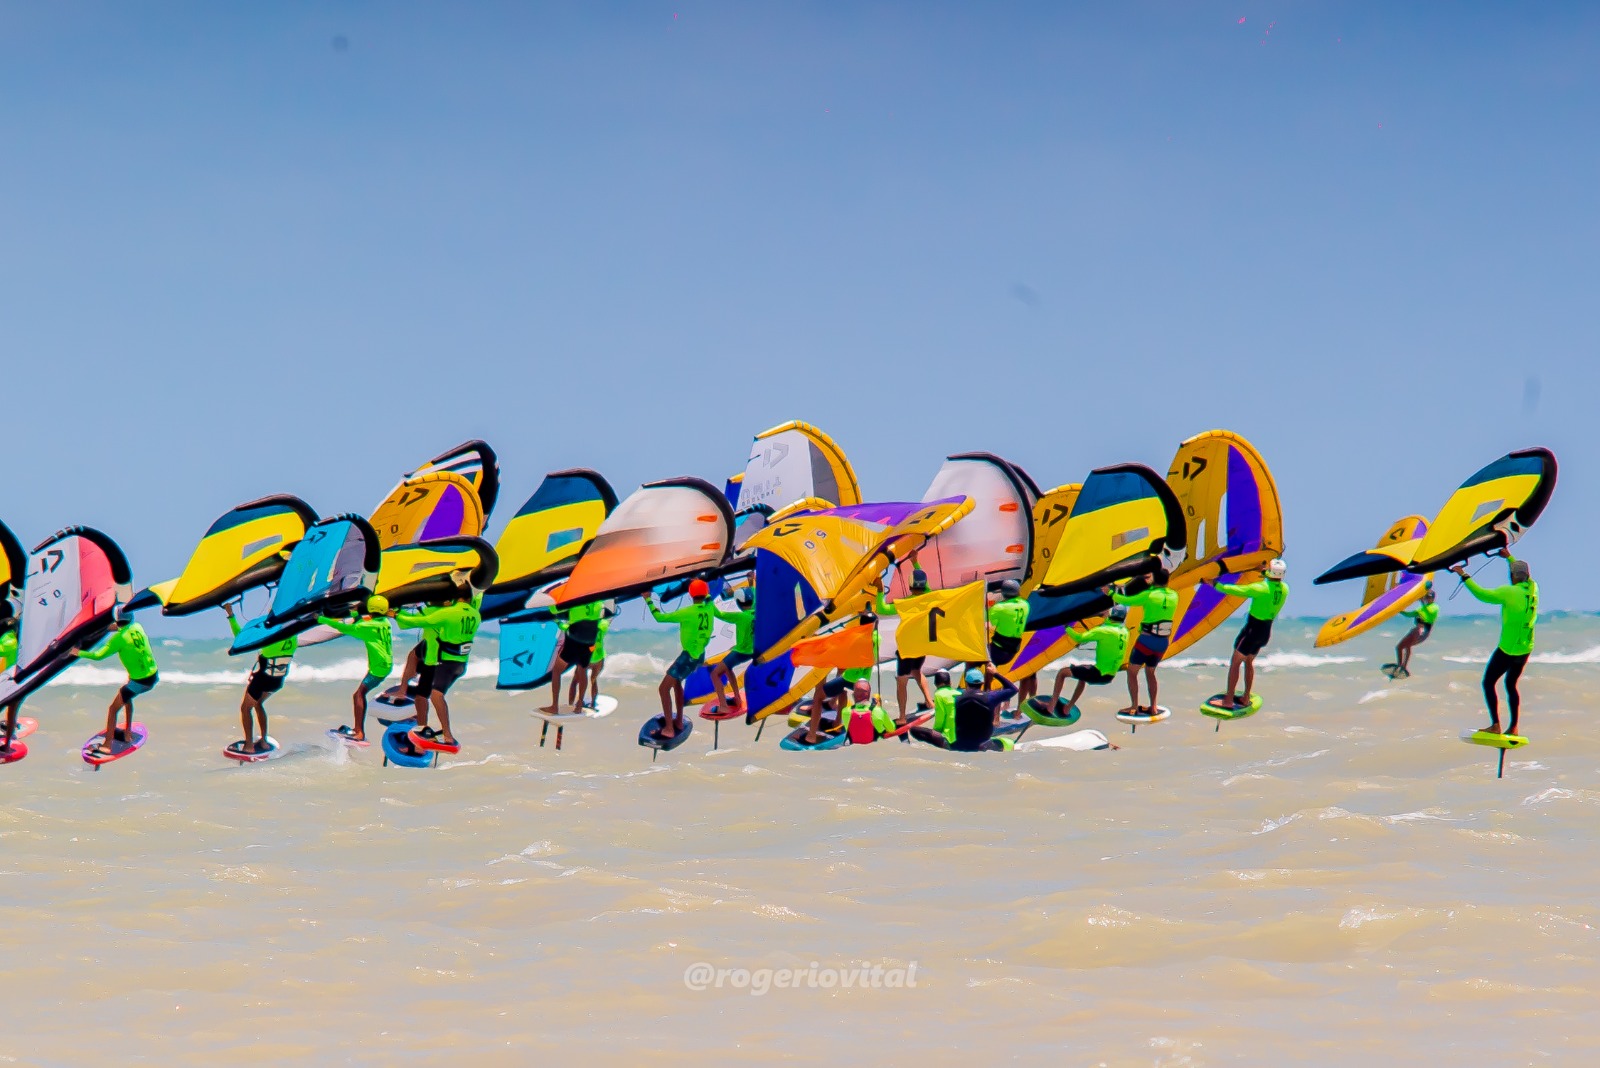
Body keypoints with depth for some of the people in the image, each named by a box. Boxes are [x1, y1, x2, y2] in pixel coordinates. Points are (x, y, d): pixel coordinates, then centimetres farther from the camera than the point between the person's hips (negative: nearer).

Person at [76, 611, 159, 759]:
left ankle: (106, 746, -1)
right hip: (154, 676, 7)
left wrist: (79, 653, -3)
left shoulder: (119, 638, -16)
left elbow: (99, 655, -16)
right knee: (126, 696, 32)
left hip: (139, 682, -7)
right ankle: (128, 733, 36)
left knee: (113, 708, 2)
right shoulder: (138, 628, 3)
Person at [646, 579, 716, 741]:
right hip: (700, 655, 8)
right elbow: (708, 597, 25)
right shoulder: (709, 608, -2)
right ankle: (679, 721, 35)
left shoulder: (687, 612, -22)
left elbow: (660, 617, -17)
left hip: (688, 657, -8)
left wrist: (648, 600, -5)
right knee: (676, 681, 30)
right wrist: (697, 581, 32)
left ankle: (669, 729, -8)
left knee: (663, 688, -4)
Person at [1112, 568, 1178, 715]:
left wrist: (1111, 594, 11)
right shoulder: (1173, 596, 1)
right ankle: (1153, 707, 17)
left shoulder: (1149, 595, -12)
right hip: (1164, 642, 5)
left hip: (1146, 640, -5)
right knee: (1150, 672, 23)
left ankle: (1134, 707, 0)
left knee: (1132, 672, 7)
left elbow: (1126, 601, -5)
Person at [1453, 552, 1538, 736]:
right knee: (1511, 685, 21)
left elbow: (1483, 595, -17)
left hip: (1507, 650, -7)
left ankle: (1495, 726, -4)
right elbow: (1524, 574, 23)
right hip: (1525, 650, 7)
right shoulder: (1533, 589, 1)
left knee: (1488, 683, 4)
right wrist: (1509, 558, 34)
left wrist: (1464, 576, -8)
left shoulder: (1510, 592, -18)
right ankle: (1513, 727, 18)